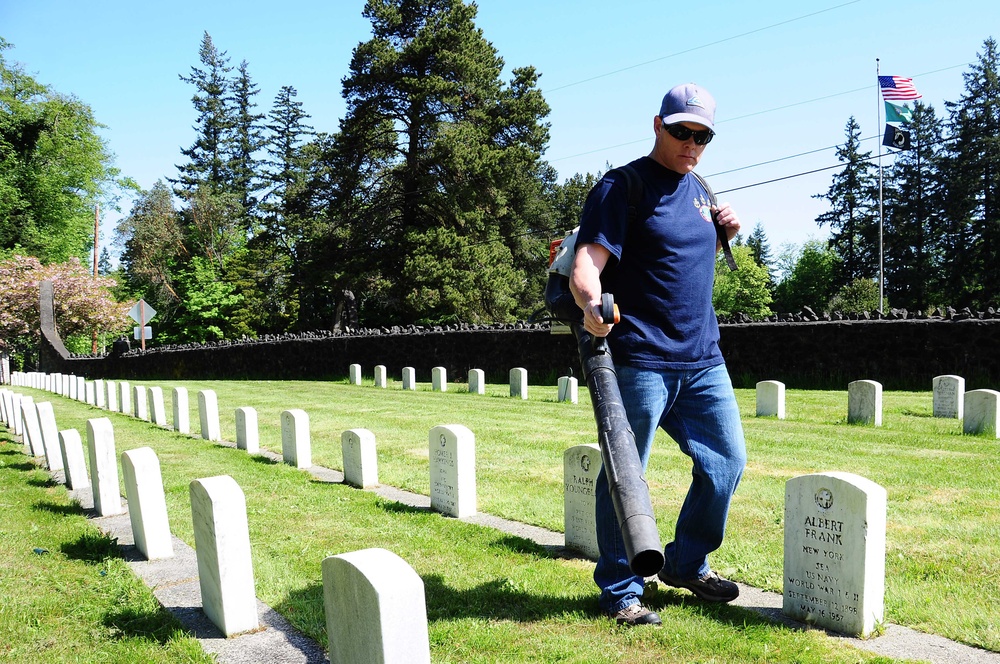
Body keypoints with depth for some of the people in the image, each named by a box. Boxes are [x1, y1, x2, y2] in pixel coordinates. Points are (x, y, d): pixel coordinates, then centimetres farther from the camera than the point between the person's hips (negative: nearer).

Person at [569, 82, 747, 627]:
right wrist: (592, 306, -40)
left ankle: (686, 564, 31)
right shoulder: (621, 187, -6)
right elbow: (586, 266, -19)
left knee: (727, 462, 12)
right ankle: (620, 591, 15)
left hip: (704, 360, 8)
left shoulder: (698, 191, 17)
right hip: (640, 361, -8)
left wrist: (723, 234, 9)